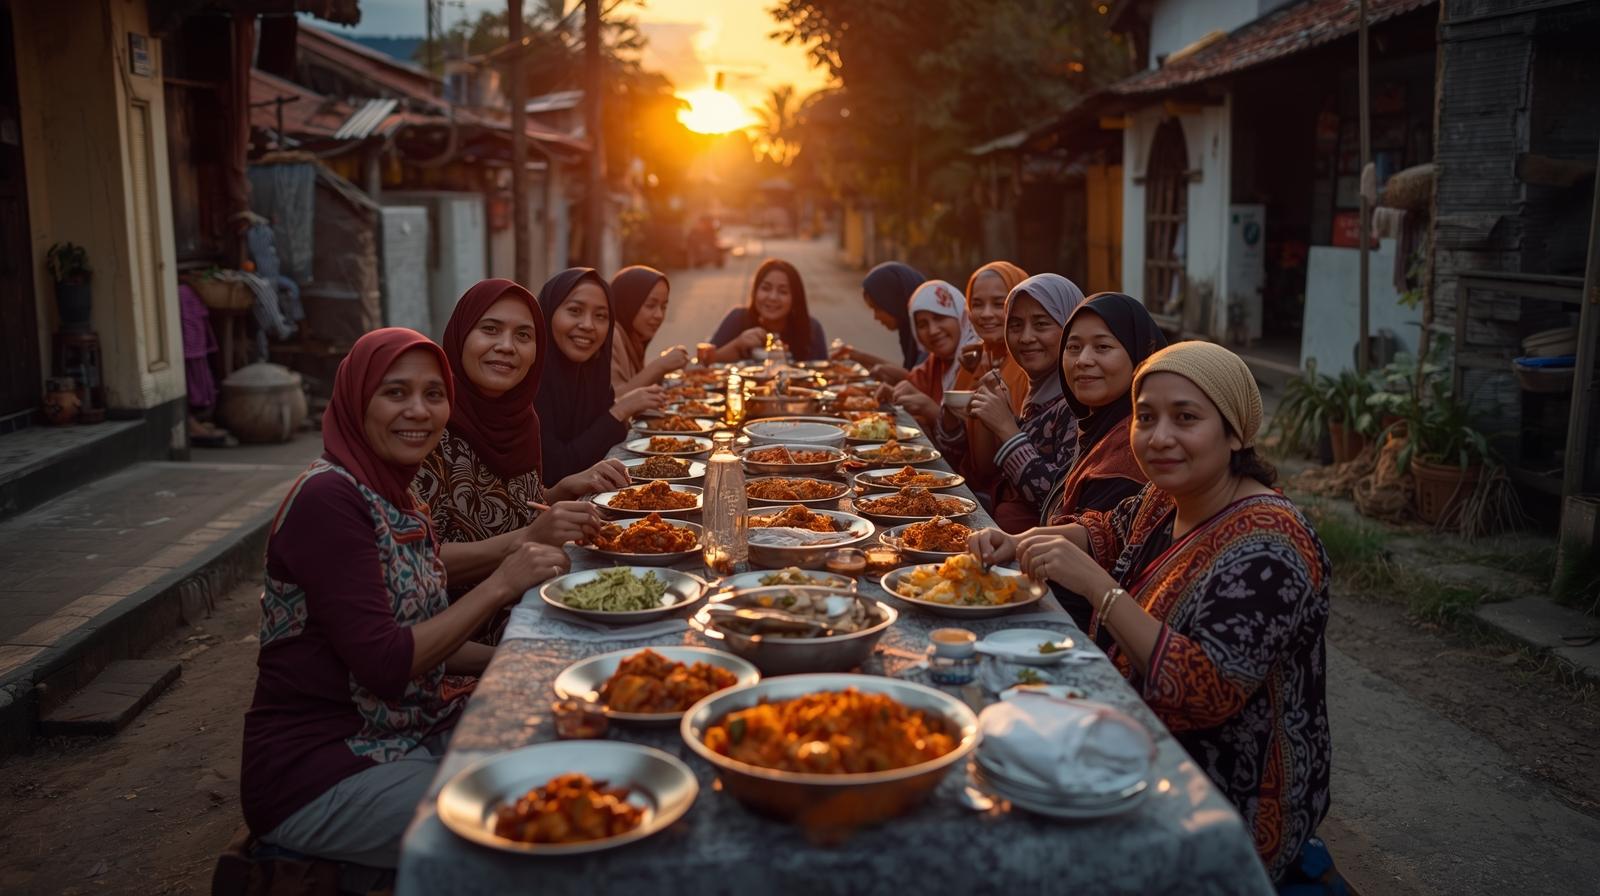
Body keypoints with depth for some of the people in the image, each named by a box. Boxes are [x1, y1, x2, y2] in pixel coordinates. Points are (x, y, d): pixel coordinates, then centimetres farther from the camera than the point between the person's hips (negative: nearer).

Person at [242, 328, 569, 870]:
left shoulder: (396, 499, 7)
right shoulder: (327, 498, -19)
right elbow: (385, 665, -23)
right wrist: (499, 586, -21)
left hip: (411, 733, 8)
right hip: (316, 774, -8)